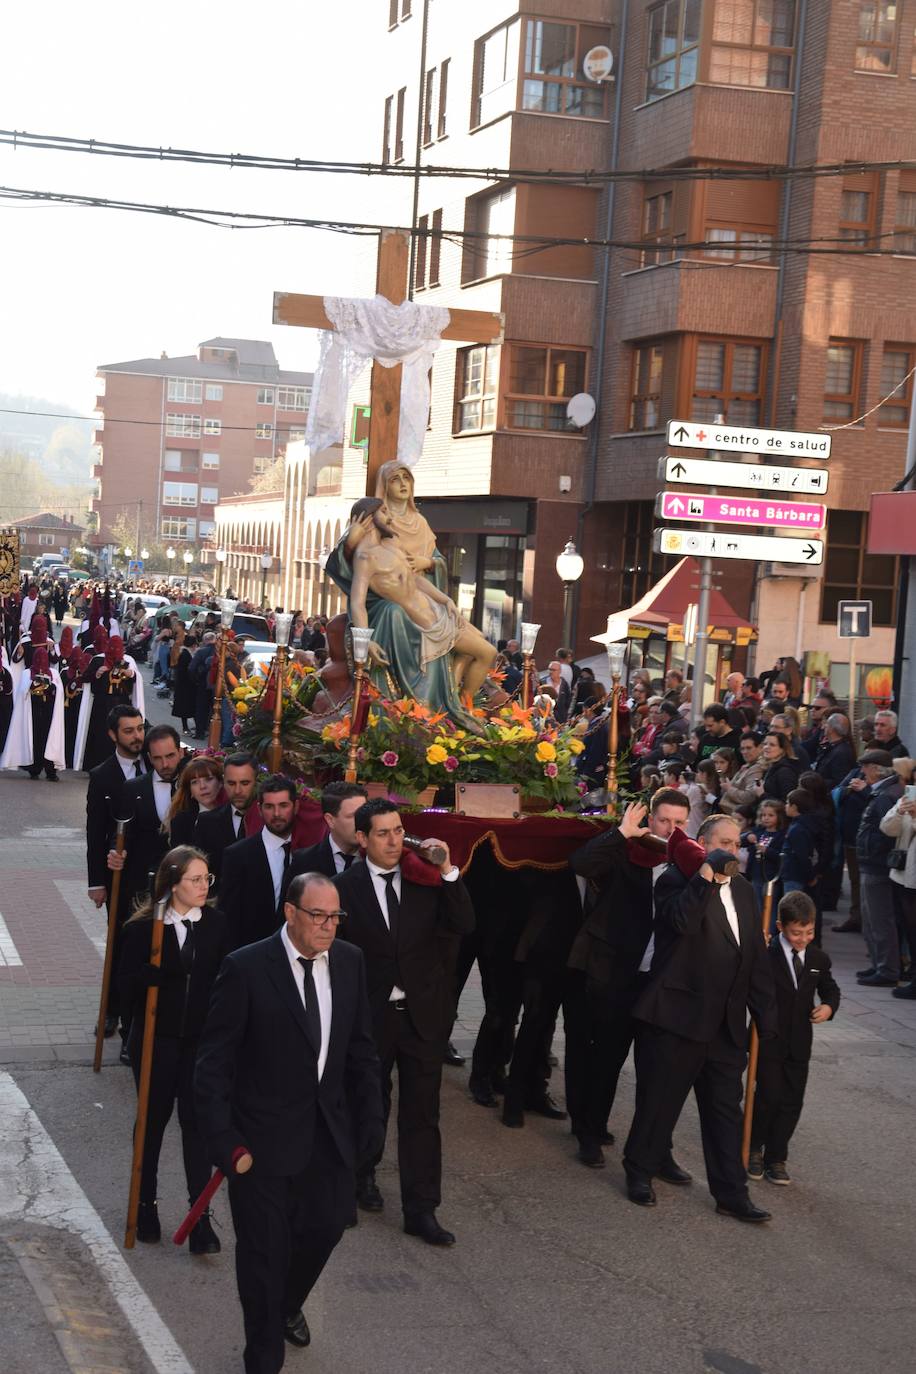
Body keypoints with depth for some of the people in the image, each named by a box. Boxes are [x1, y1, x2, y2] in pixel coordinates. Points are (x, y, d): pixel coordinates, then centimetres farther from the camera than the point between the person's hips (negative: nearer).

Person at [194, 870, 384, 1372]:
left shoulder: (349, 962, 0)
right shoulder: (246, 968, -16)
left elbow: (361, 1049, 8)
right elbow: (214, 1061, -12)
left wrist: (370, 1118, 5)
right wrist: (221, 1137, -16)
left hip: (330, 1132, 5)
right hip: (264, 1135, -5)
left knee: (325, 1226, 14)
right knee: (264, 1247, 7)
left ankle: (287, 1305, 47)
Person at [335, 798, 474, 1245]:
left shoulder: (427, 877, -3)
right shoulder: (345, 886, -6)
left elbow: (464, 925, -11)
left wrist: (448, 871, -20)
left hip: (424, 1014, 1)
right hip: (370, 1014, -1)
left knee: (422, 1115, 2)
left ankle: (421, 1209, 7)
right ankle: (364, 1172, 44)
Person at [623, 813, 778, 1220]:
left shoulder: (743, 890, 14)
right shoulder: (676, 881, -7)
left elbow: (756, 957, 15)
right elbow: (683, 922, -28)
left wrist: (766, 1015, 11)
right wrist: (706, 876, -25)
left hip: (726, 1022, 6)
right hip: (679, 1015, -6)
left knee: (725, 1107, 9)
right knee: (660, 1098, 6)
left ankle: (731, 1194, 15)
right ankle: (639, 1172, 24)